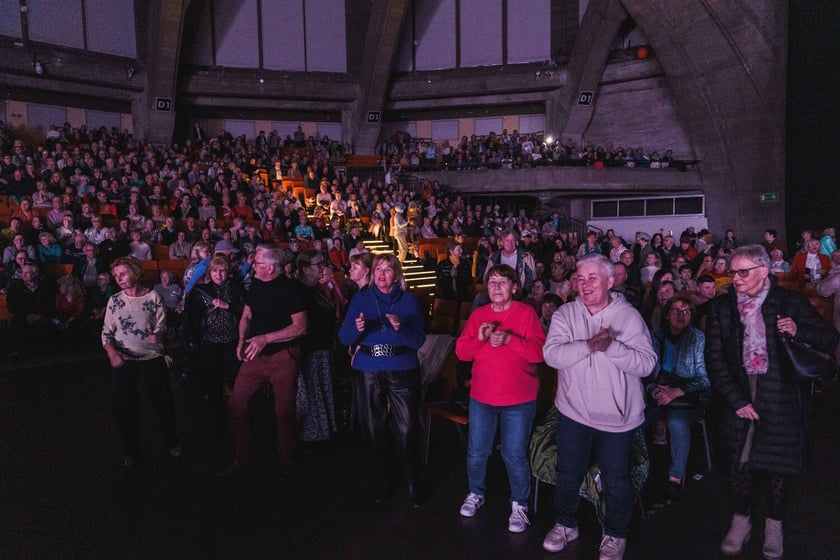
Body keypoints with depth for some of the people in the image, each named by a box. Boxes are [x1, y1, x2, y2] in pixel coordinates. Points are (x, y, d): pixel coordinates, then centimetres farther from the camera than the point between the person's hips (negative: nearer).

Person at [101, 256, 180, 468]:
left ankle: (172, 442, 25)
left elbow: (161, 326, -1)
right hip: (123, 359, 2)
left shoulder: (153, 297, -2)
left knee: (163, 400, 2)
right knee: (123, 404, 3)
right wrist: (112, 353, -13)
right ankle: (133, 450, 23)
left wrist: (157, 334, -25)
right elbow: (106, 332, 4)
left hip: (151, 356, -2)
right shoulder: (114, 300, 4)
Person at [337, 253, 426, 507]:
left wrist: (401, 328, -23)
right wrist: (357, 328, -23)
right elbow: (343, 337, -2)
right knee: (373, 428, 10)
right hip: (367, 371, 2)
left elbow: (419, 341, -5)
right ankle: (384, 479, 29)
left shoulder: (408, 300, 1)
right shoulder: (361, 299, 5)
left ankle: (411, 484, 11)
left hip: (402, 371, -2)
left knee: (406, 429, -6)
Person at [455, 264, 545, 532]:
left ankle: (519, 504, 24)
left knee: (514, 455, 3)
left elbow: (539, 352, -16)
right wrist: (479, 338, -18)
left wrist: (510, 339, -28)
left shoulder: (526, 313, -6)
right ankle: (476, 493, 37)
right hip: (481, 398, 4)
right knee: (476, 451, 13)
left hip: (519, 400, -3)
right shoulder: (478, 315, 5)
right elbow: (461, 351, 0)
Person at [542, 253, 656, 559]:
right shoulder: (565, 314, -3)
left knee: (616, 478, 12)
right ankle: (565, 524, 40)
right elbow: (551, 354, -16)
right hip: (574, 410, 2)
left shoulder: (629, 316, -7)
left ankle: (615, 534, 36)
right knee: (568, 473, 16)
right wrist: (588, 345, -29)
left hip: (616, 414, -1)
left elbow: (647, 362, -15)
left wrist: (612, 346, -28)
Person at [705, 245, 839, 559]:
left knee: (779, 462, 8)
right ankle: (741, 519, 25)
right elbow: (714, 358, -1)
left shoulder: (790, 302, -1)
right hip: (740, 396, 1)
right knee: (740, 461, 3)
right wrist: (736, 400, -8)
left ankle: (774, 524, 29)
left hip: (780, 397, -1)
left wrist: (798, 331, -18)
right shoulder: (722, 307, 2)